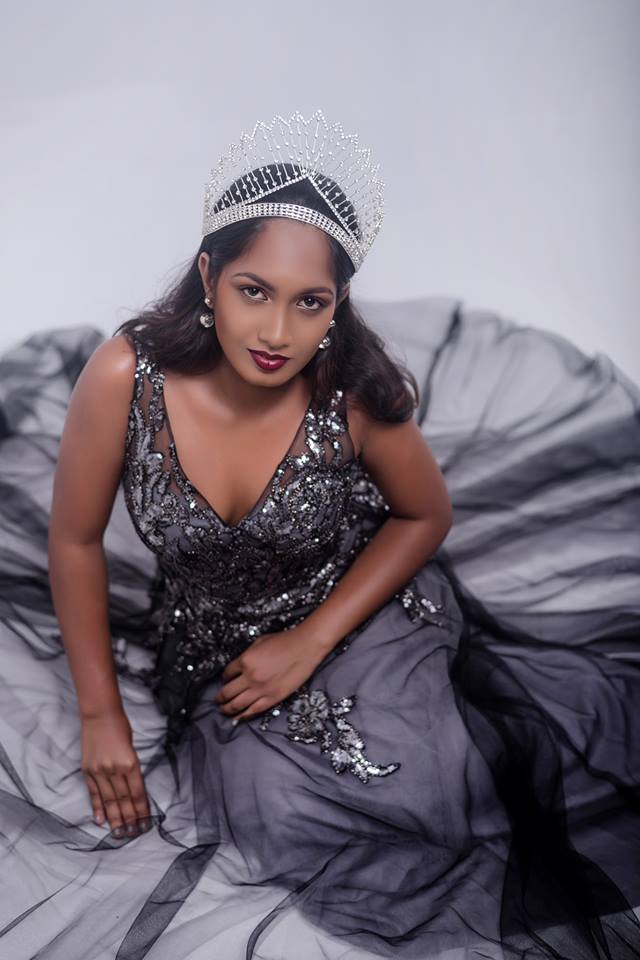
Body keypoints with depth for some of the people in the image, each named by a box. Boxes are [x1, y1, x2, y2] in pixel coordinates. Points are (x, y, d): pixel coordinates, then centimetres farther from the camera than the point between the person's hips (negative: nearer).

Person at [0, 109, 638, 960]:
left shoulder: (358, 394, -24)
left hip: (355, 605, -1)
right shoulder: (124, 377, -24)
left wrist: (310, 642, -13)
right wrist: (100, 713, -5)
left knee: (411, 796, -19)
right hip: (213, 641, 2)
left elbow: (428, 515, -5)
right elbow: (74, 542, -10)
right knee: (279, 810, -17)